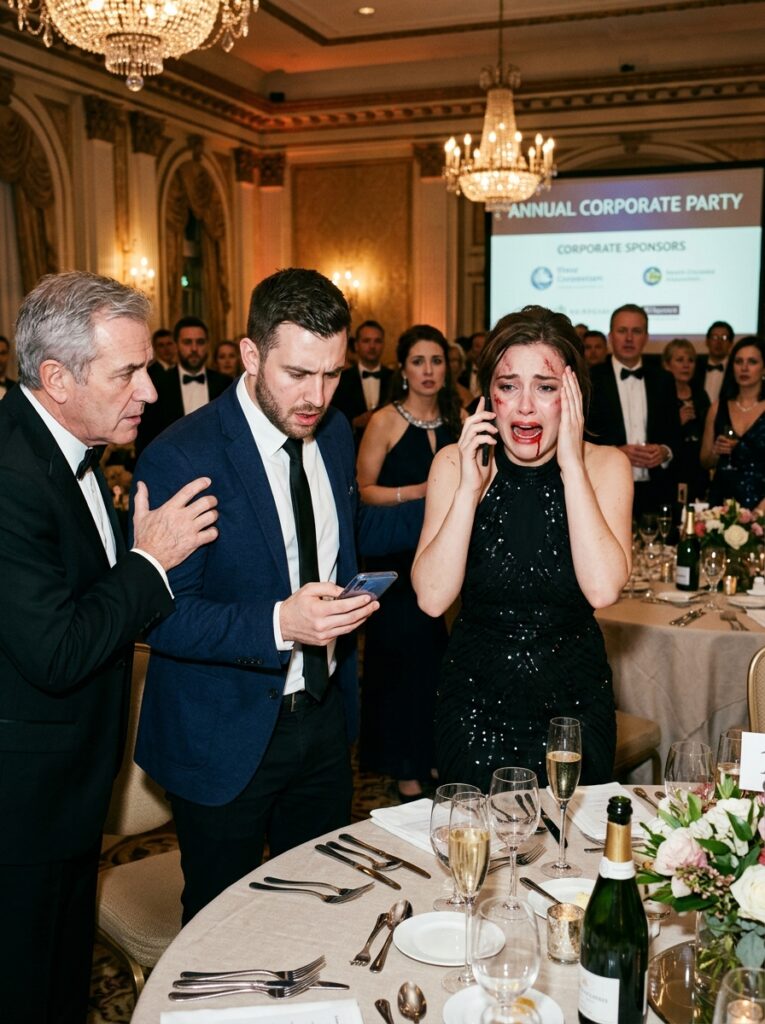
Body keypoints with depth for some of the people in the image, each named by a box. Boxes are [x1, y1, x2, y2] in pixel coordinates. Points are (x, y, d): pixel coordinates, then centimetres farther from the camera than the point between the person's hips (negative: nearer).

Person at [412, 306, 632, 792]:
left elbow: (603, 589, -23)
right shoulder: (455, 464, -8)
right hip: (476, 700, 0)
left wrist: (571, 466, -23)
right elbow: (433, 597, -16)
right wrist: (470, 488, -23)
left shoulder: (605, 465, -8)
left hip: (574, 699, 0)